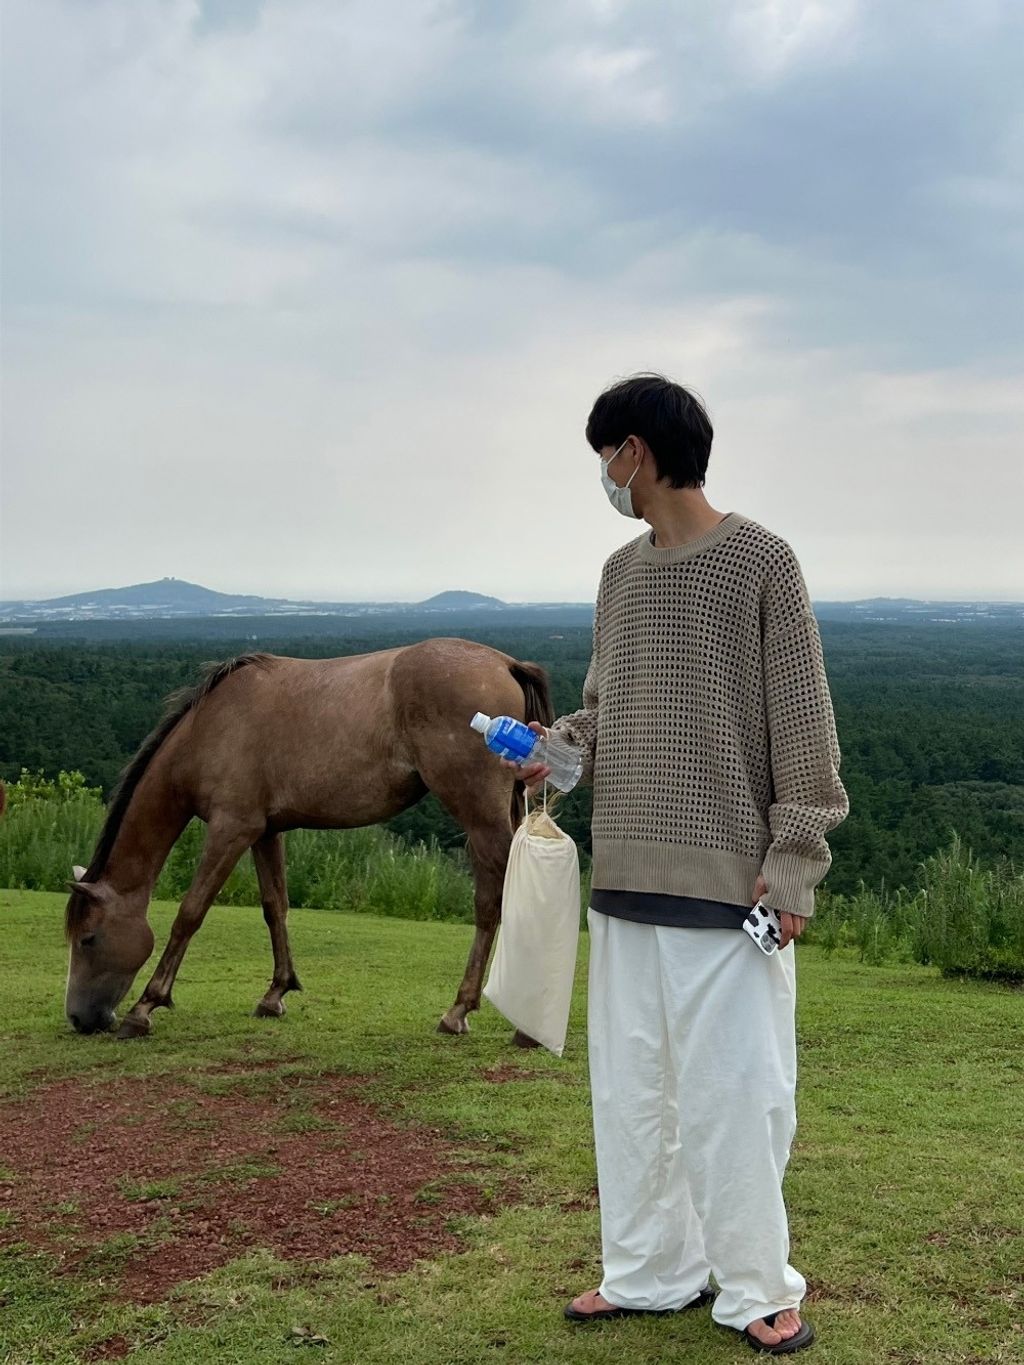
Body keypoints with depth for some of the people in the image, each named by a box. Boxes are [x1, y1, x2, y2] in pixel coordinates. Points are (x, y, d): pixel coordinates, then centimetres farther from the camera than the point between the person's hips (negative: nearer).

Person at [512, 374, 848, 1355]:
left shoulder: (760, 562, -7)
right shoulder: (622, 572, 11)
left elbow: (802, 725, -7)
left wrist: (795, 859, -10)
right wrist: (562, 748, -2)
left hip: (728, 878, -6)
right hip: (627, 873, 6)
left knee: (731, 1088, 2)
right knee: (629, 1084, 13)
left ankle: (757, 1288, 19)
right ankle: (651, 1272, 28)